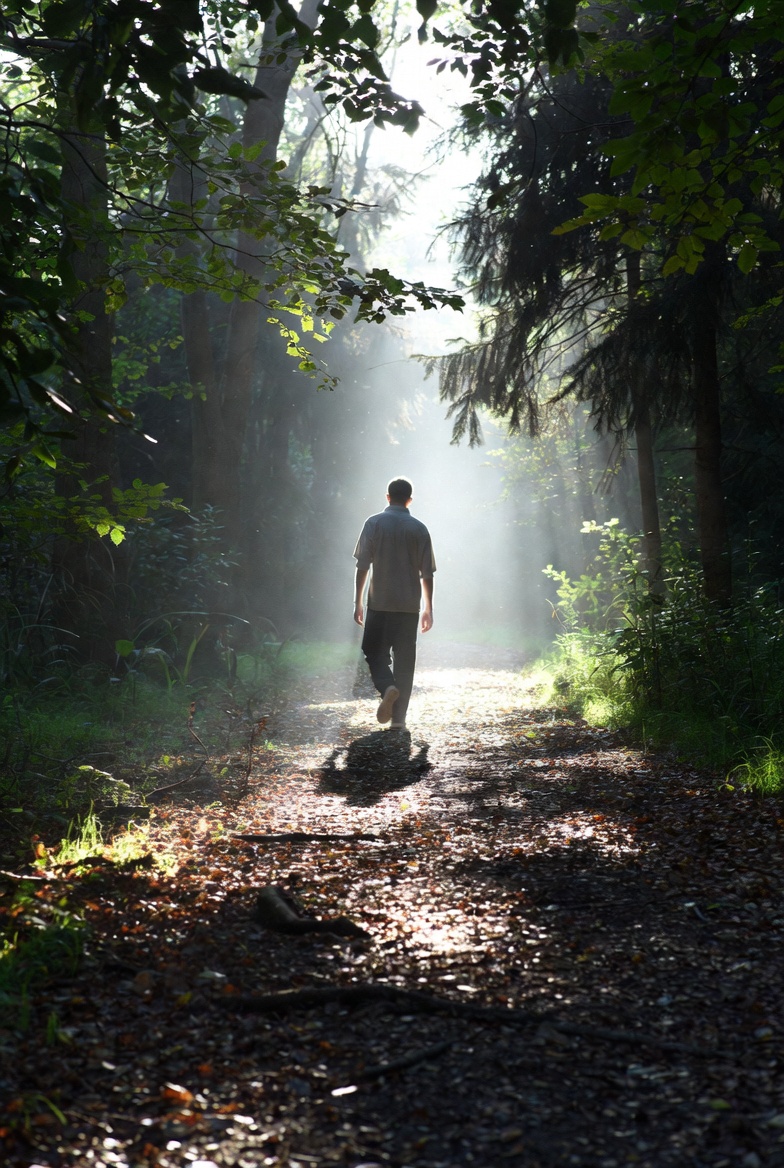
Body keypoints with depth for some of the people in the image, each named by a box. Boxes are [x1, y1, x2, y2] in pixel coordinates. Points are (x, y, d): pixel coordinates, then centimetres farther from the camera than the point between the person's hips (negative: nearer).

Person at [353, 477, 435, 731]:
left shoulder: (374, 523, -1)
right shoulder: (419, 528, 3)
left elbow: (362, 566, -5)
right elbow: (426, 573, 3)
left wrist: (358, 602, 1)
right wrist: (428, 608, 11)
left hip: (379, 604, -1)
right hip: (409, 605, 1)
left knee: (374, 651, 11)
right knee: (404, 659, 7)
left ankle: (387, 687, -18)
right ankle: (398, 717, 6)